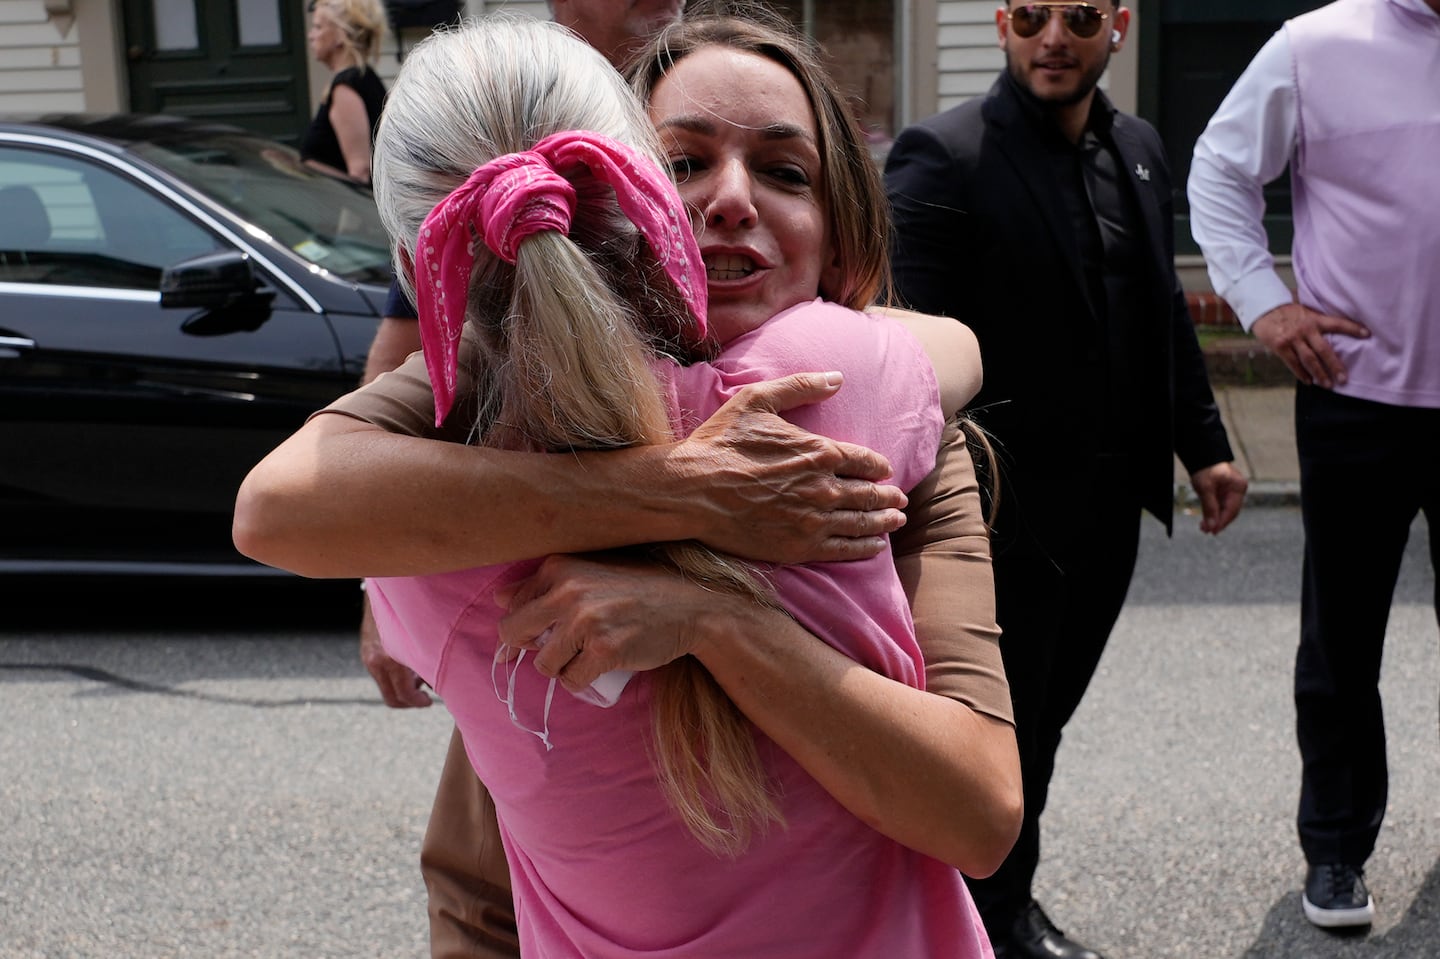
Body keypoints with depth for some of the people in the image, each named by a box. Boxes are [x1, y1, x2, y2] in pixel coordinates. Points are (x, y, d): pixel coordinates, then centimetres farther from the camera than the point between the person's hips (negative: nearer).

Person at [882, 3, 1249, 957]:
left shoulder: (1139, 147, 10)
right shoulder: (942, 155, -14)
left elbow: (1167, 312, 17)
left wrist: (1204, 442, 16)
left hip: (1111, 501, 7)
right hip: (1008, 503, -7)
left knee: (1045, 708, 18)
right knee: (1006, 716, 7)